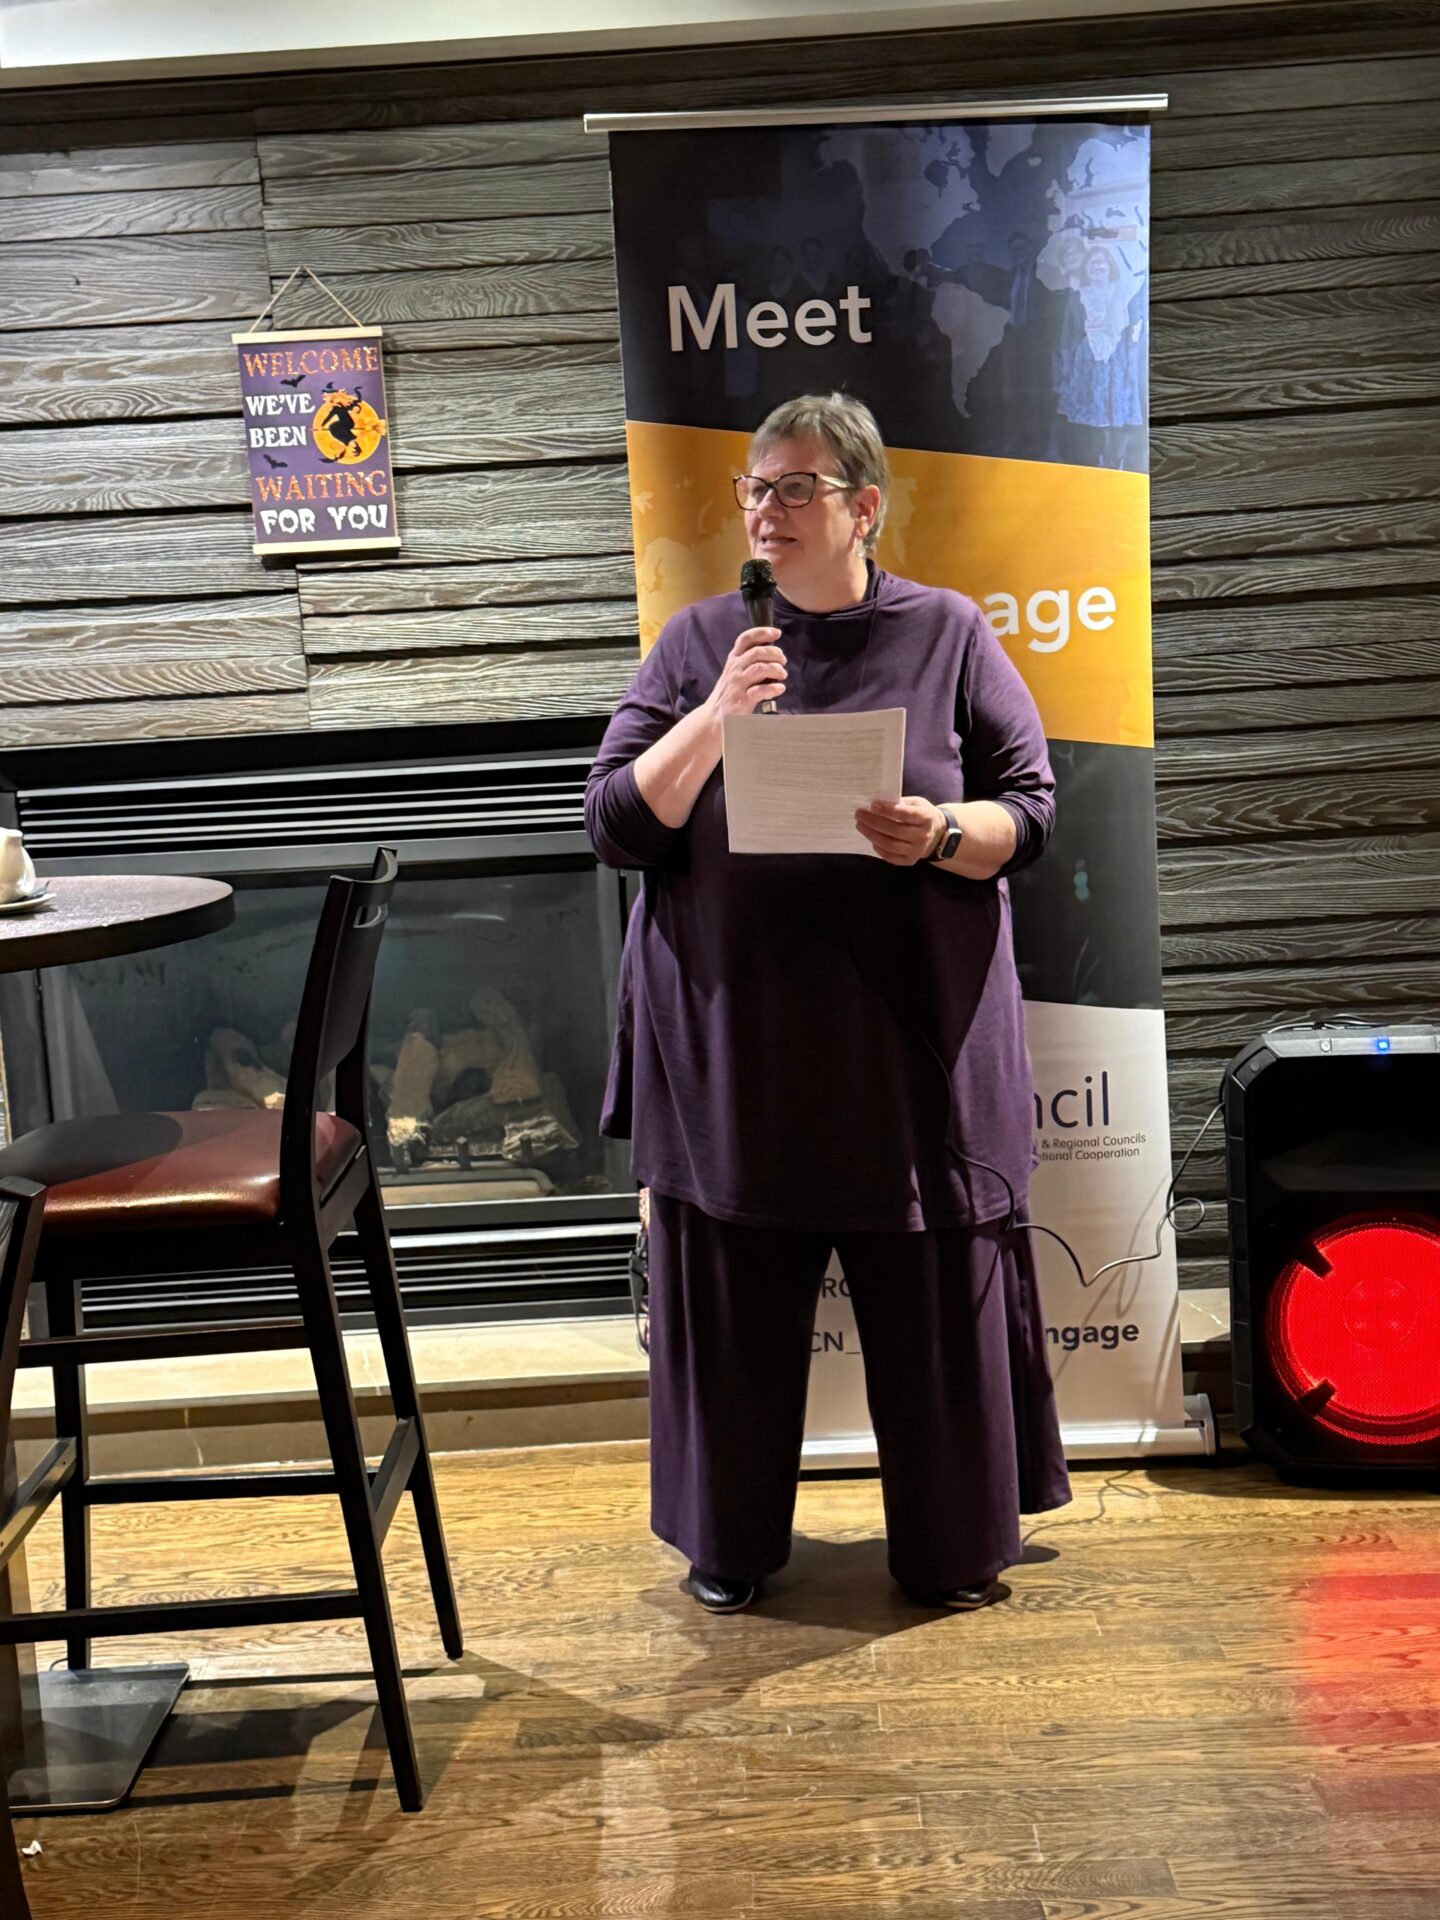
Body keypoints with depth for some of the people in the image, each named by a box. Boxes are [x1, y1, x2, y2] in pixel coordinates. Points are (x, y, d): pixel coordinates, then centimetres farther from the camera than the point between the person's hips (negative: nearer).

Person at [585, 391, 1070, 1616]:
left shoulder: (947, 634, 5)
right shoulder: (699, 641, 7)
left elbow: (1031, 808, 4)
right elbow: (616, 825, 1)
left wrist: (942, 835, -17)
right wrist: (715, 719, -14)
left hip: (913, 1032, 0)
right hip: (735, 1038, 1)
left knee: (933, 1290, 6)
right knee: (735, 1293, 7)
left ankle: (957, 1543, 26)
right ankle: (730, 1541, 27)